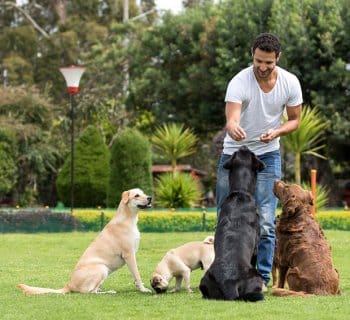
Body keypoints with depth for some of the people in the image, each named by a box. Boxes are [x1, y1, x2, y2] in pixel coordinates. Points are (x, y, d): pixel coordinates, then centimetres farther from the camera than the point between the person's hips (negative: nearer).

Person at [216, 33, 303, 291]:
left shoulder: (290, 83, -11)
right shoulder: (239, 82, -21)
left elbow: (295, 120, 1)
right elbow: (231, 118, -34)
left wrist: (277, 132, -21)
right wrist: (233, 128, -59)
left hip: (267, 155, 1)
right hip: (234, 153, -1)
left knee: (265, 221, -8)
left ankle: (262, 278, 0)